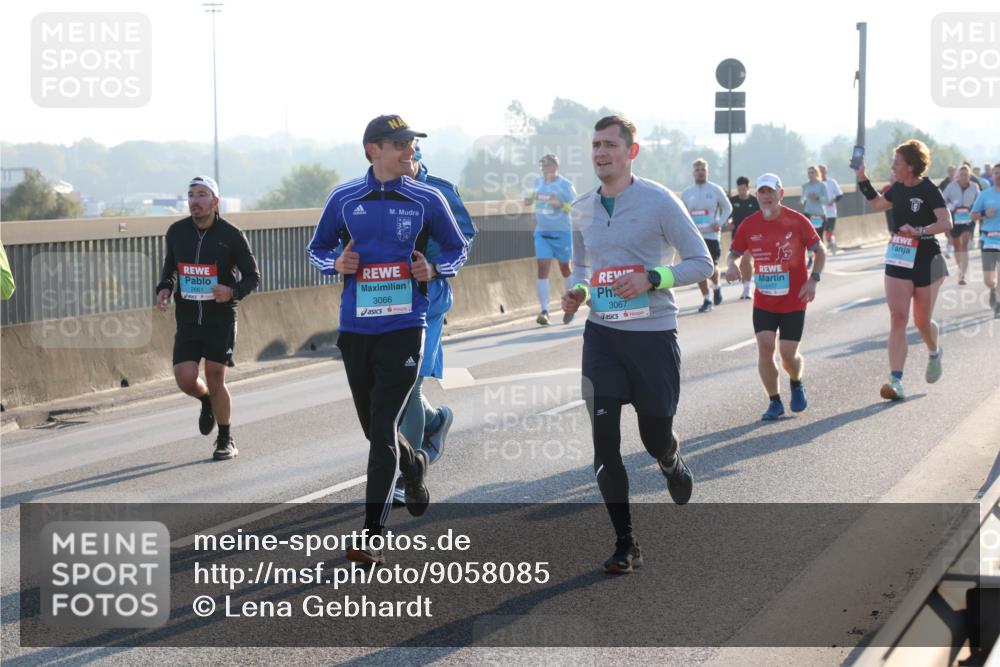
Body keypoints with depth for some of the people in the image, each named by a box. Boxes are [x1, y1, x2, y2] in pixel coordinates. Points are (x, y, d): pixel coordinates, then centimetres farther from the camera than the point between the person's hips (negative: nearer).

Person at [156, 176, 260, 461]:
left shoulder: (231, 235, -7)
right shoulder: (176, 232, 3)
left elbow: (253, 276, 0)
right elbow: (169, 267, 20)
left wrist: (233, 292, -20)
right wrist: (164, 289, -1)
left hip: (221, 318, -3)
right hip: (187, 318, 3)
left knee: (215, 380, -3)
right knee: (185, 379, -8)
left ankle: (225, 440, 16)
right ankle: (207, 402, 29)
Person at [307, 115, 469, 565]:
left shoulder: (428, 200, 0)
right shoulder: (344, 199, 4)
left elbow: (457, 249, 12)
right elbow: (317, 250, 16)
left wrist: (434, 269, -8)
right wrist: (336, 263, -6)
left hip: (404, 329, -3)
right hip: (355, 330, 3)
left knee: (382, 430, -11)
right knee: (375, 430, 14)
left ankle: (372, 536, -6)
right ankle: (413, 465, 48)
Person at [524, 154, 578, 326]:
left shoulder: (565, 185, -9)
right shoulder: (538, 182, 5)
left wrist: (559, 204, -28)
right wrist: (530, 200, 2)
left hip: (562, 232, -3)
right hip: (541, 232, 3)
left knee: (565, 268, 11)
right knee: (542, 269, -9)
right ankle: (544, 310, -14)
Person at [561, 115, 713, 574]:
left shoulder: (659, 201, -8)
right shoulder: (582, 209, 7)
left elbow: (701, 262, -6)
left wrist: (651, 278, -21)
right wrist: (576, 290, -1)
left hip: (654, 334, -3)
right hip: (602, 334, 4)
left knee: (655, 439, 5)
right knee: (604, 440, -4)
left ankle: (671, 462, 45)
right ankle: (625, 544, 5)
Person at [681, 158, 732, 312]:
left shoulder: (716, 190, -1)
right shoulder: (686, 193, 6)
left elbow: (727, 208, 6)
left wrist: (720, 223, -9)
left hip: (711, 235, -3)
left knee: (712, 267, -8)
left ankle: (716, 287, 25)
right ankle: (706, 300, 13)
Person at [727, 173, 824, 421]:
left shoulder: (797, 221, -8)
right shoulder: (749, 225, -1)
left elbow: (819, 251, 1)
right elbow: (735, 251, 10)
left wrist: (813, 280, -12)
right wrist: (732, 264, -14)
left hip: (794, 301, -2)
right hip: (763, 301, 2)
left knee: (789, 354, -3)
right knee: (765, 348, -11)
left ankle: (797, 384, 32)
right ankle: (775, 403, 4)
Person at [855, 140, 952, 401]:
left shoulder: (929, 191, -14)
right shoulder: (898, 189, 6)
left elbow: (946, 223, -22)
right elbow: (878, 204, 27)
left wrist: (919, 230, -34)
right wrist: (862, 179, 19)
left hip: (925, 262, -5)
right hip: (897, 262, 5)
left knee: (922, 322, 7)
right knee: (898, 318, -7)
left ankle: (934, 353, 43)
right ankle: (896, 380, -14)